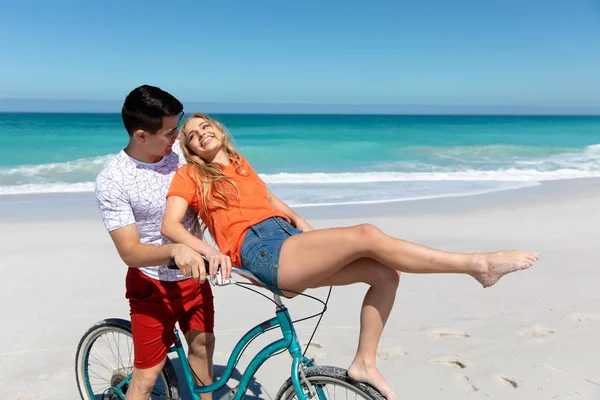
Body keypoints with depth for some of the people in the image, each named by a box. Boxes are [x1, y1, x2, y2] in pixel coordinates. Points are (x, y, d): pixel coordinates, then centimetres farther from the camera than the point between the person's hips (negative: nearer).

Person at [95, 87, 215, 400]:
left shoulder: (181, 150, -9)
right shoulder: (111, 181, -21)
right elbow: (130, 252, -25)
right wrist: (175, 250, -44)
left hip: (194, 276, 5)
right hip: (153, 286, -4)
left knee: (203, 346, 18)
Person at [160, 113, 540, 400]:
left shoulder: (239, 163, 26)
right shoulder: (190, 175, 8)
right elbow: (170, 226, -4)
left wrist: (302, 223, 11)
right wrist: (209, 250, -23)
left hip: (289, 240, 7)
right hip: (261, 251, -7)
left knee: (384, 273, -6)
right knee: (367, 235, -23)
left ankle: (364, 362, 6)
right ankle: (479, 264, -17)